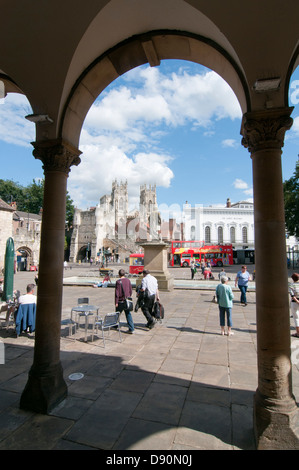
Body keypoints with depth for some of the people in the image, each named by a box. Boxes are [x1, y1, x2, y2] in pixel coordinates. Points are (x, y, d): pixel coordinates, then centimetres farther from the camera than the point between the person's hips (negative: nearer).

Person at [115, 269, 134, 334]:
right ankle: (131, 329, 1)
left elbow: (117, 293, -13)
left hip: (121, 301, -4)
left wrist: (116, 302, -8)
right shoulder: (128, 280, 3)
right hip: (127, 301, 4)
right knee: (128, 314, 6)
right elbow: (130, 291, 9)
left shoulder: (118, 281, -13)